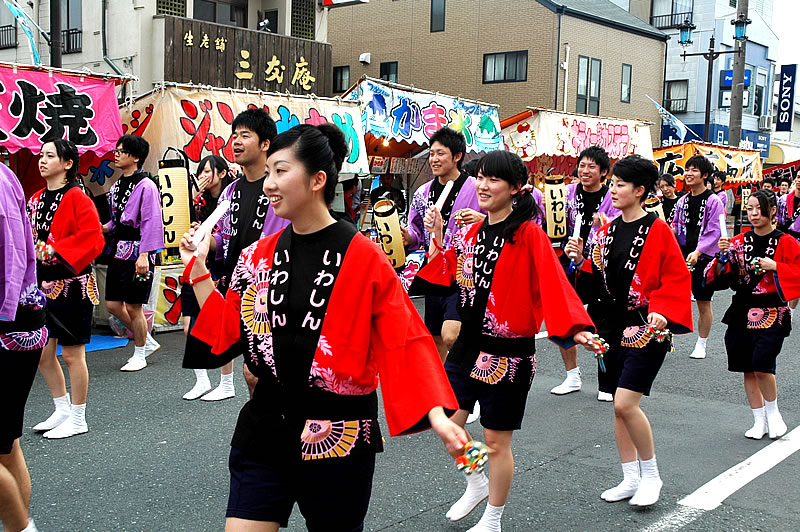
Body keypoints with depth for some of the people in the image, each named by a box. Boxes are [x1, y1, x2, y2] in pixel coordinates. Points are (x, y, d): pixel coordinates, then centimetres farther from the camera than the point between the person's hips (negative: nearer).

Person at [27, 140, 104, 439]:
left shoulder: (76, 198, -11)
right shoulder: (36, 199, 11)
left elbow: (93, 237, -20)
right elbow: (28, 235, 20)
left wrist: (54, 250, -21)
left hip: (70, 284, -8)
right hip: (42, 285, 8)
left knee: (72, 354, 2)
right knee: (43, 353, 14)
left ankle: (78, 420, 15)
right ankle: (62, 410, 30)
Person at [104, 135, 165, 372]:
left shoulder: (146, 186, -13)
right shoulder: (117, 186, 13)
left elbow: (152, 223, -18)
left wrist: (144, 255, -23)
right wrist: (104, 228, 2)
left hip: (137, 252, -9)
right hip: (118, 250, 9)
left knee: (133, 306, -1)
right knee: (113, 304, 10)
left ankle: (140, 355, 17)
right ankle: (148, 342, 27)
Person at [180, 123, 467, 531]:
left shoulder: (363, 258, -11)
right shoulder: (259, 256, 4)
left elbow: (405, 342, -13)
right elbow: (227, 334, 10)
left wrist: (437, 415, -24)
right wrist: (197, 269, 5)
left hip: (339, 439, -3)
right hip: (265, 427, 4)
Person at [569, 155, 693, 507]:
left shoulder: (657, 230, -9)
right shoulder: (607, 231, 9)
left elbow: (677, 279, -10)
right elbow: (596, 277, 14)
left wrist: (662, 312, -23)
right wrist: (580, 259, -3)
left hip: (646, 328, -7)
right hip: (613, 328, 7)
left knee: (626, 403, -14)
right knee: (619, 406, 10)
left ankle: (651, 475, 7)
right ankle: (631, 479, 23)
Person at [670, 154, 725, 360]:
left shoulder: (713, 201, -7)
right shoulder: (683, 201, 10)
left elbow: (714, 231, -13)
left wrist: (697, 252, -21)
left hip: (704, 258, -4)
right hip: (682, 256, 4)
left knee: (704, 303, 5)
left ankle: (701, 345, 16)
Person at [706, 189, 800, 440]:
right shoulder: (739, 242, 7)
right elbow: (721, 278, 5)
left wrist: (775, 267, -16)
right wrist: (723, 257, -13)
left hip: (772, 314, -4)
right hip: (742, 313, 4)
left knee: (762, 366, -16)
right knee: (748, 370, 7)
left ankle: (773, 412, 10)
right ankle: (759, 420, 22)